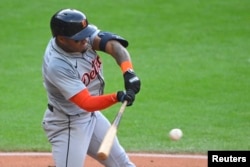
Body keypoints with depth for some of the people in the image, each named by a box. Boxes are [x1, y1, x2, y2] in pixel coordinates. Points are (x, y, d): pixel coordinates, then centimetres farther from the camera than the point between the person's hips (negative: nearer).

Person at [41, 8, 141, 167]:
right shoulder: (56, 65, -34)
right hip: (67, 125, -8)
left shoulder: (83, 35, -15)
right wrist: (117, 97, -51)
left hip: (92, 116, 8)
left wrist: (128, 71, -43)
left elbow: (113, 45, -26)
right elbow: (87, 103, -36)